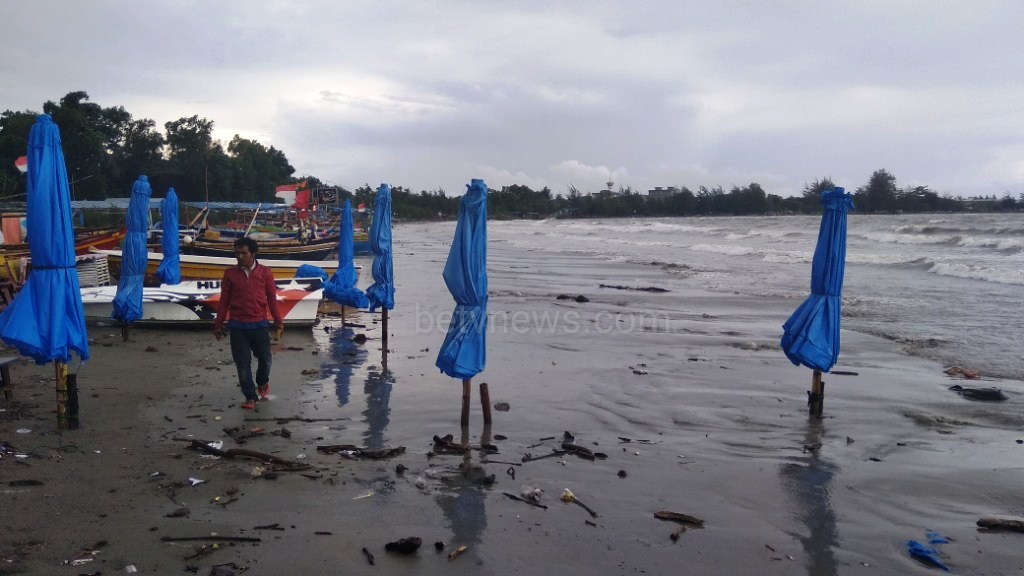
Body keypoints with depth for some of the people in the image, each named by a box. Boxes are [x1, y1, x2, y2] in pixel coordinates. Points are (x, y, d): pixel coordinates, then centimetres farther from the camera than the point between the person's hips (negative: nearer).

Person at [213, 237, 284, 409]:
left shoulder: (265, 273, -1)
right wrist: (218, 325, 5)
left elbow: (272, 300, 2)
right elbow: (224, 301, 5)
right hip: (237, 327, 0)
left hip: (259, 325, 0)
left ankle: (262, 382, 38)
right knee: (243, 364, 3)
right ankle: (251, 397, 15)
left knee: (265, 359, 7)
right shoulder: (230, 274, 1)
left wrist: (279, 324, 0)